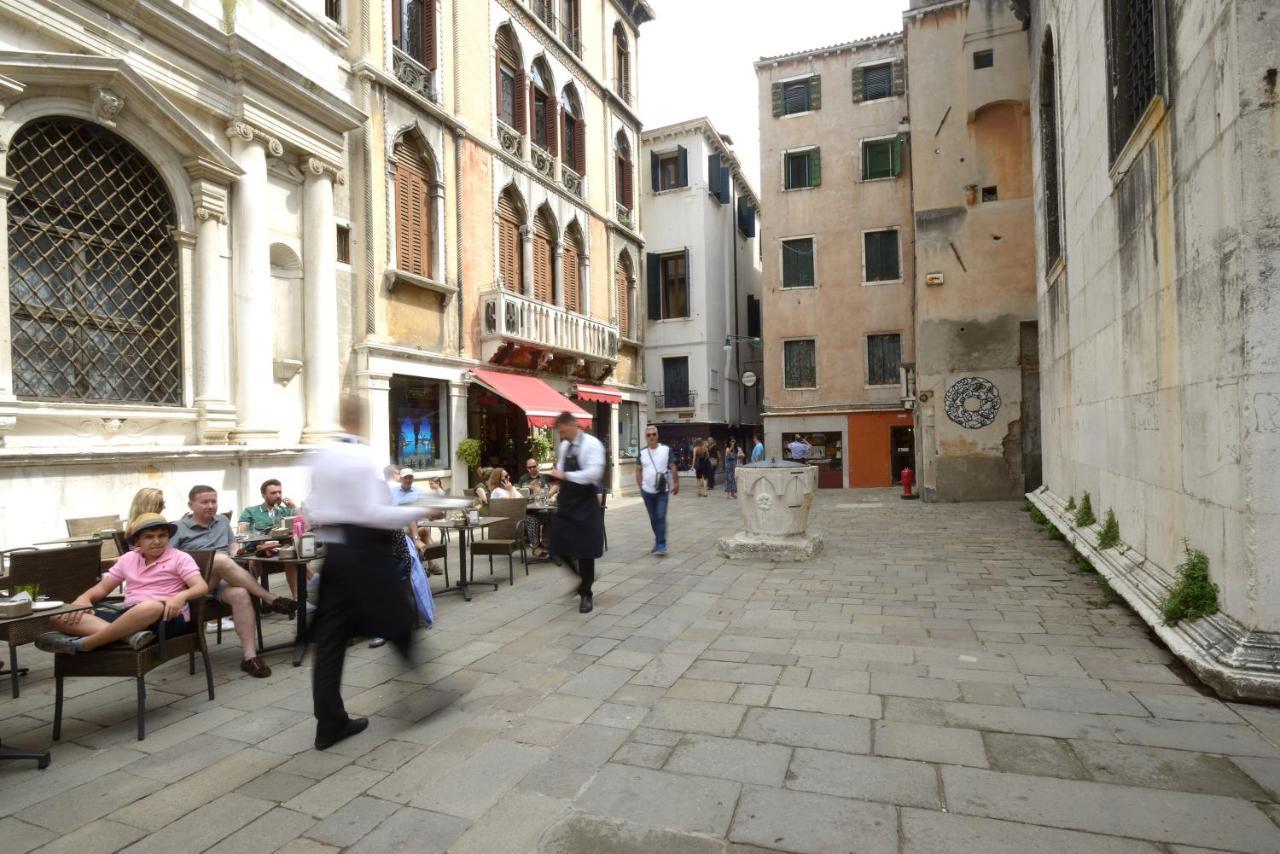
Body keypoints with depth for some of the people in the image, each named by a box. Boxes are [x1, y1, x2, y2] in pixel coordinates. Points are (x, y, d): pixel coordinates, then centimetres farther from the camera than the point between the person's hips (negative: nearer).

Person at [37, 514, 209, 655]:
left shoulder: (179, 558, 2)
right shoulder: (128, 559, 17)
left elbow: (202, 587, -9)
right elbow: (103, 587, 22)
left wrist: (180, 597, -30)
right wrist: (83, 598, 0)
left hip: (165, 617, -6)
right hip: (129, 616, 6)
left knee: (151, 607, -43)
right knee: (60, 616, -11)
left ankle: (81, 645, -25)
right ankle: (131, 635, -35)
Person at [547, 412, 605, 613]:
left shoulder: (591, 444, -15)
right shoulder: (563, 446, 8)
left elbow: (594, 474, -26)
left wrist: (565, 475, -24)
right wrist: (557, 479, -1)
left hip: (585, 504, -7)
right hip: (566, 502, 7)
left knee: (585, 550, 2)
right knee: (559, 545, 9)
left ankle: (585, 594, 20)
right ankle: (583, 576, 35)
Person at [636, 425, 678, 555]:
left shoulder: (666, 450, -6)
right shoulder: (642, 453, 2)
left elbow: (673, 468, -1)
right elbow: (638, 470, 10)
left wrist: (676, 483, 0)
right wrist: (641, 486, 5)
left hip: (663, 490, -3)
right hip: (647, 491, 3)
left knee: (661, 517, -10)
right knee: (653, 519, 12)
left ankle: (661, 544, -6)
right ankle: (658, 542, 26)